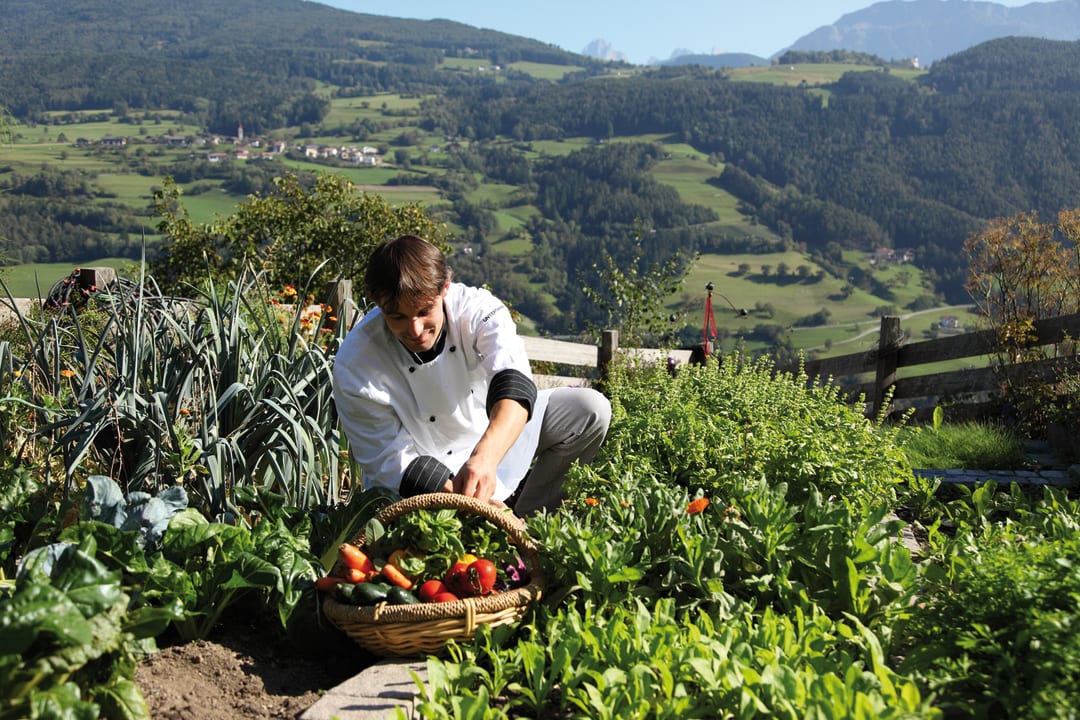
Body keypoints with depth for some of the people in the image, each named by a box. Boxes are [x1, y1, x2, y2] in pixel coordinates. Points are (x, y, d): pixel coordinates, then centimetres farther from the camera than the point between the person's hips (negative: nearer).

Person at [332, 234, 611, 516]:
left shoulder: (477, 307, -24)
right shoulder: (355, 367, -27)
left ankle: (527, 512, 6)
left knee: (591, 409, -10)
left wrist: (484, 457, -61)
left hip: (497, 437, 3)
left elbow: (514, 383, -41)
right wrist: (475, 502, -38)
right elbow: (390, 463, -24)